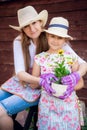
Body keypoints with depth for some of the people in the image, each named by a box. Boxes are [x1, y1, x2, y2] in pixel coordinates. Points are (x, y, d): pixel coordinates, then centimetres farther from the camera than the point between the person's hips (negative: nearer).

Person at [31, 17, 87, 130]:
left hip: (69, 104, 0)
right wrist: (41, 81, -16)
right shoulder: (39, 58, 0)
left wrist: (71, 87, -15)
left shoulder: (71, 57, -2)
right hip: (47, 105, 0)